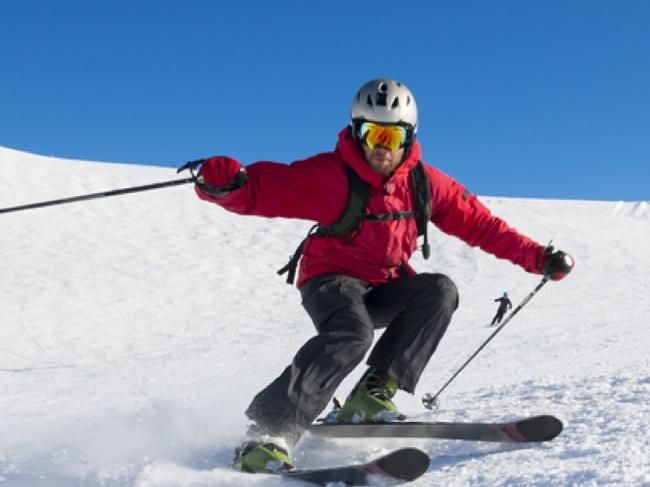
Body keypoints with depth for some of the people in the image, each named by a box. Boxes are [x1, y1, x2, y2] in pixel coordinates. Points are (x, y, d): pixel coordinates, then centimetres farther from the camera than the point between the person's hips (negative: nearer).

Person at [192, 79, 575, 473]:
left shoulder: (424, 182, 0)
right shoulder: (329, 174, -14)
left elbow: (478, 222, 6)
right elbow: (261, 189, -22)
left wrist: (538, 258, 4)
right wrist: (225, 184, -45)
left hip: (385, 288, 5)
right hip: (332, 279, -5)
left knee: (440, 291, -22)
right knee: (353, 334, -36)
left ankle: (374, 393, -19)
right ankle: (269, 433, -38)